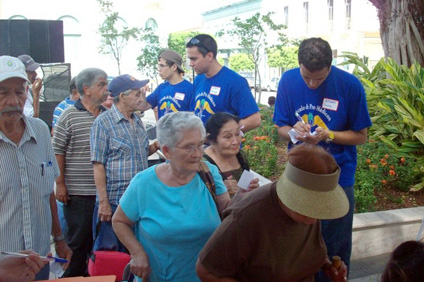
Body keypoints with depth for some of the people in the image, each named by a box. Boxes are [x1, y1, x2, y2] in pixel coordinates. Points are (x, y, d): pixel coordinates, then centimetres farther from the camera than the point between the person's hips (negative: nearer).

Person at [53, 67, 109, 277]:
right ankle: (73, 275, 21)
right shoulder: (69, 116, -7)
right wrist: (60, 183, -9)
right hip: (78, 192, -5)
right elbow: (58, 151, -6)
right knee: (78, 240, 4)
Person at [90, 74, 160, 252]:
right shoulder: (104, 122, -9)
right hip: (113, 202, -6)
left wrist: (155, 146, 0)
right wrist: (103, 202, -16)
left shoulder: (137, 121, 11)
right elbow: (98, 165, -12)